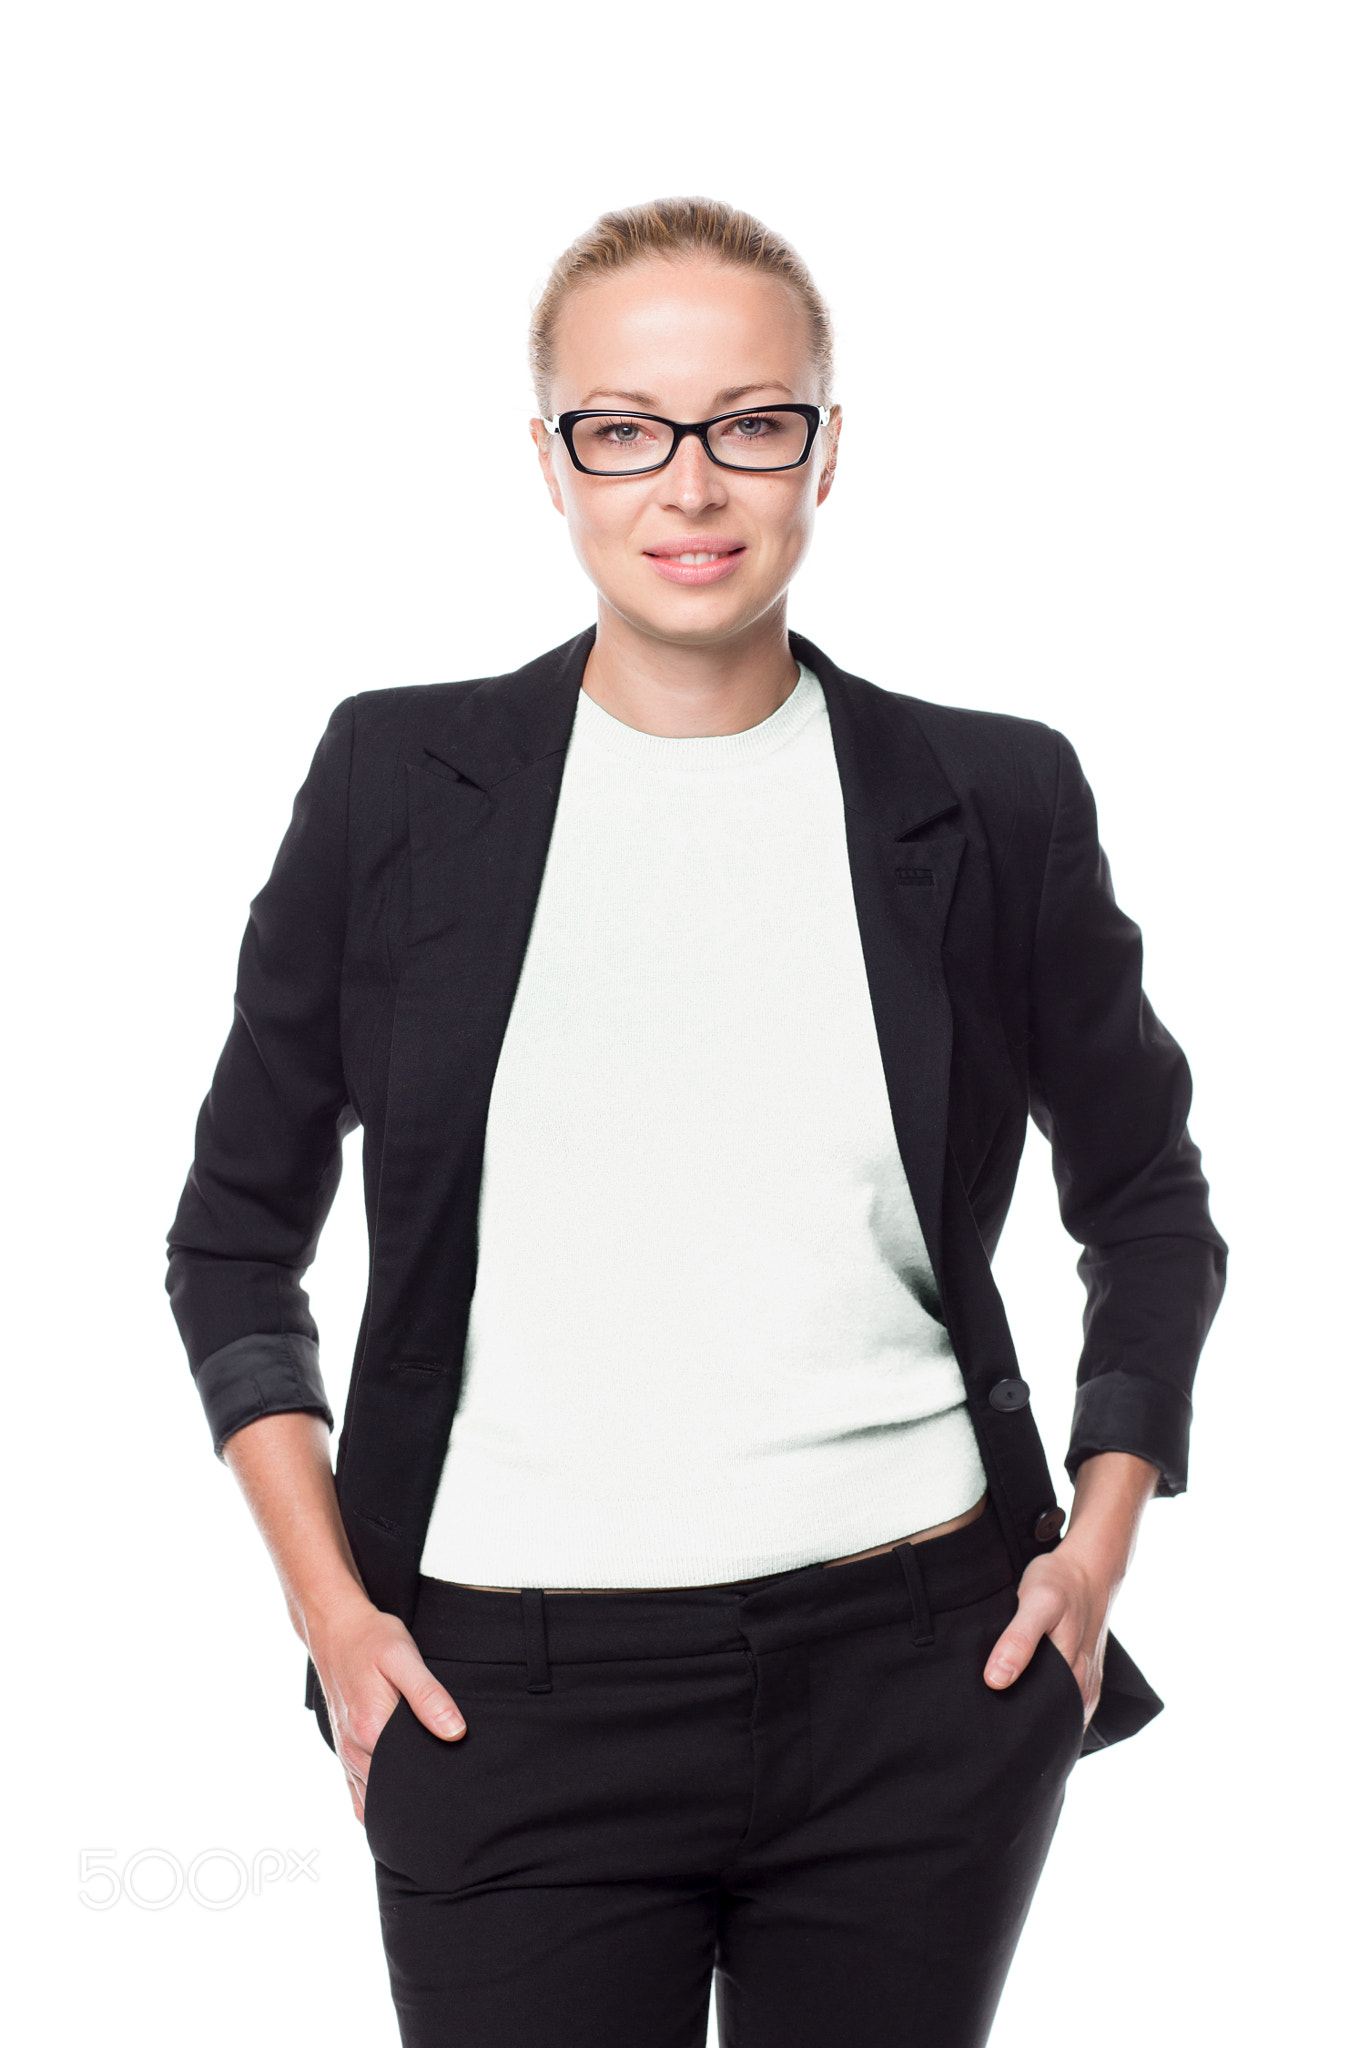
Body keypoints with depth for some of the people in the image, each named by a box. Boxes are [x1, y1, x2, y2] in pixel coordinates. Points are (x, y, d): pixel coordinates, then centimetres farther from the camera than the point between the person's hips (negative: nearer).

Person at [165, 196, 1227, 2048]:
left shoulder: (991, 803, 2)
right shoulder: (401, 782, 1)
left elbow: (1150, 1196, 15)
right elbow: (237, 1228, 8)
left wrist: (1103, 1537, 4)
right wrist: (327, 1602, 0)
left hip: (923, 1685, 1)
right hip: (511, 1697, -1)